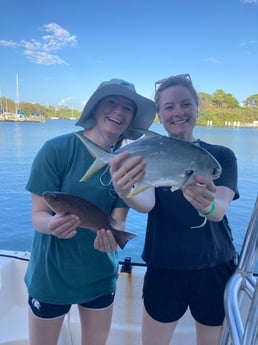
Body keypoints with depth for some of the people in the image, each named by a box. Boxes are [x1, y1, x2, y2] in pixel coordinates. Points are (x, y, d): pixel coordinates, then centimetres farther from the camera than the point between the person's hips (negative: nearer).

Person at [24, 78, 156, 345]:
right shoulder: (57, 149, -18)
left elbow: (118, 219, -10)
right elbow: (38, 215, -15)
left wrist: (112, 236, -32)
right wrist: (53, 224, -38)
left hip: (100, 274, 3)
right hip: (51, 273, -2)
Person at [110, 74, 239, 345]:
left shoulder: (222, 155, -5)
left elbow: (219, 211, -21)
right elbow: (146, 202, -23)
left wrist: (207, 205, -45)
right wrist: (124, 193, -46)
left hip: (215, 269, 1)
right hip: (164, 270, 0)